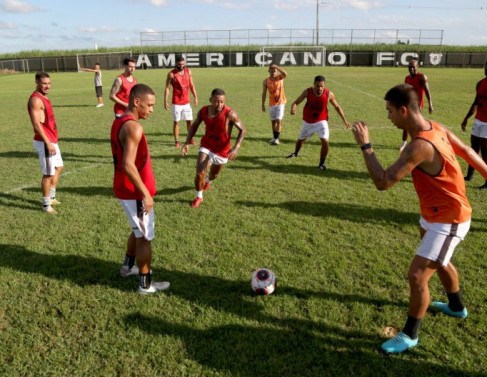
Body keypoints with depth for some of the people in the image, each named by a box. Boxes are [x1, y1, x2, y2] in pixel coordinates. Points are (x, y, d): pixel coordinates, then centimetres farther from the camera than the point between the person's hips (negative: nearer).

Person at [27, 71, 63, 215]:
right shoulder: (36, 99, -17)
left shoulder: (44, 97, 13)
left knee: (58, 167, 21)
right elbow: (36, 124, -23)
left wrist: (52, 140, 19)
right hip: (44, 142, -10)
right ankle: (46, 205, 10)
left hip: (52, 140, 10)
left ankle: (51, 197, 33)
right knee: (48, 173, -3)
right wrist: (47, 143, -25)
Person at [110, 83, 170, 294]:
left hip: (125, 189, 10)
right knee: (145, 237, 4)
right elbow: (128, 165, -29)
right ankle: (146, 284, 17)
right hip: (134, 192, -10)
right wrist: (146, 193, -23)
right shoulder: (133, 127, -23)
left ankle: (128, 267, 43)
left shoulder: (119, 122, 9)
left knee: (139, 231, 27)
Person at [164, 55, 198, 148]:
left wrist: (195, 97, 7)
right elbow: (167, 88, -7)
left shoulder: (188, 71, 3)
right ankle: (176, 141, 6)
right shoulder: (171, 74, -9)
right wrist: (165, 101, -12)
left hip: (187, 102, 4)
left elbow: (191, 85, 11)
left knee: (189, 120, 8)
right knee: (176, 121, 0)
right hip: (176, 103, -4)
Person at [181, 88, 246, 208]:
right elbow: (194, 126, 3)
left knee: (214, 174, 21)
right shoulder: (203, 111, -14)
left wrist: (236, 147, -30)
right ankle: (199, 197, 15)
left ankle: (208, 181, 60)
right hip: (206, 146, 1)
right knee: (199, 173, -12)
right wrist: (187, 142, -9)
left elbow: (243, 130, -18)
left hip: (222, 150, -1)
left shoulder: (230, 114, -26)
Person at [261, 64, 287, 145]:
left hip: (280, 103, -3)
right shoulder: (266, 81, -1)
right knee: (273, 121, 11)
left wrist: (276, 67, -34)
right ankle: (274, 137, 24)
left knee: (278, 120, -11)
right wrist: (263, 104, 2)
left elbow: (285, 74, -30)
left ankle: (277, 138, -8)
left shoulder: (280, 77, -6)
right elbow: (264, 93, 3)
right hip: (271, 104, 3)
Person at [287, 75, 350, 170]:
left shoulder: (329, 94, -17)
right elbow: (296, 102, -14)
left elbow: (337, 107, -2)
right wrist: (293, 108, -39)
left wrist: (344, 120, -3)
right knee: (301, 139, 21)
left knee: (325, 141, -20)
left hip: (321, 121, -1)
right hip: (308, 121, 1)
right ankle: (296, 153, 54)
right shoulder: (307, 92, -18)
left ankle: (322, 163, -1)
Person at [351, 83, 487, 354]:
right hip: (433, 215, 10)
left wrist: (365, 145, -27)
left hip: (449, 222, -10)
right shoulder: (436, 128, -5)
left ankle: (410, 335, 14)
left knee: (417, 276, -7)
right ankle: (457, 307, 56)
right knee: (439, 262, 30)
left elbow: (383, 182, -35)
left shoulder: (420, 146, -34)